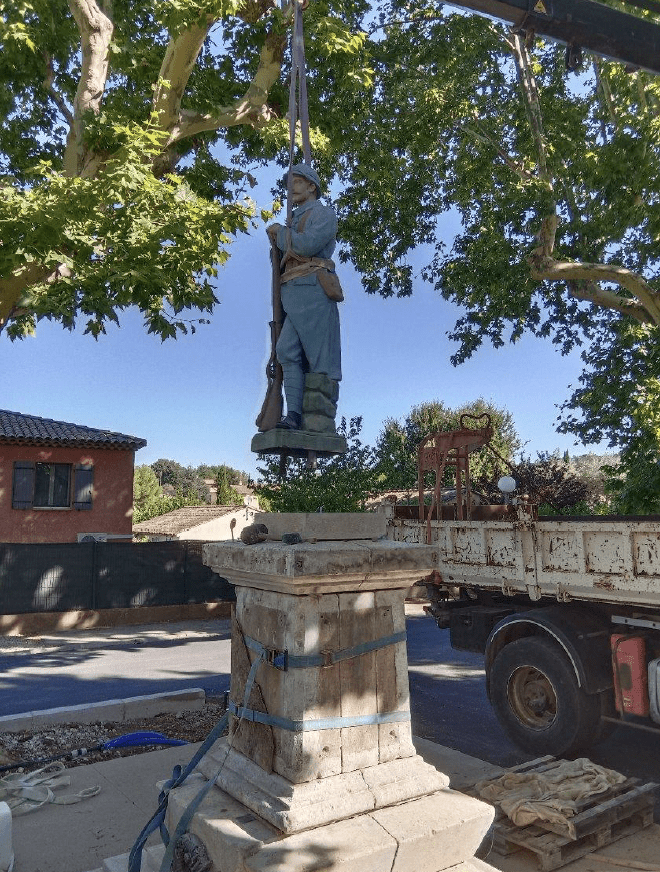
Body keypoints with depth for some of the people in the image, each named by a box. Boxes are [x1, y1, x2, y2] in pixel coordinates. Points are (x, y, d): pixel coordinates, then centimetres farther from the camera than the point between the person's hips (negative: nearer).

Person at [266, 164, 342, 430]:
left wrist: (280, 231, 4)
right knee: (287, 351, -11)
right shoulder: (296, 223, 33)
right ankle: (294, 415, -19)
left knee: (321, 359, -10)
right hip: (293, 296, 8)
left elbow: (308, 245, -12)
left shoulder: (324, 213, 6)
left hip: (313, 289, -8)